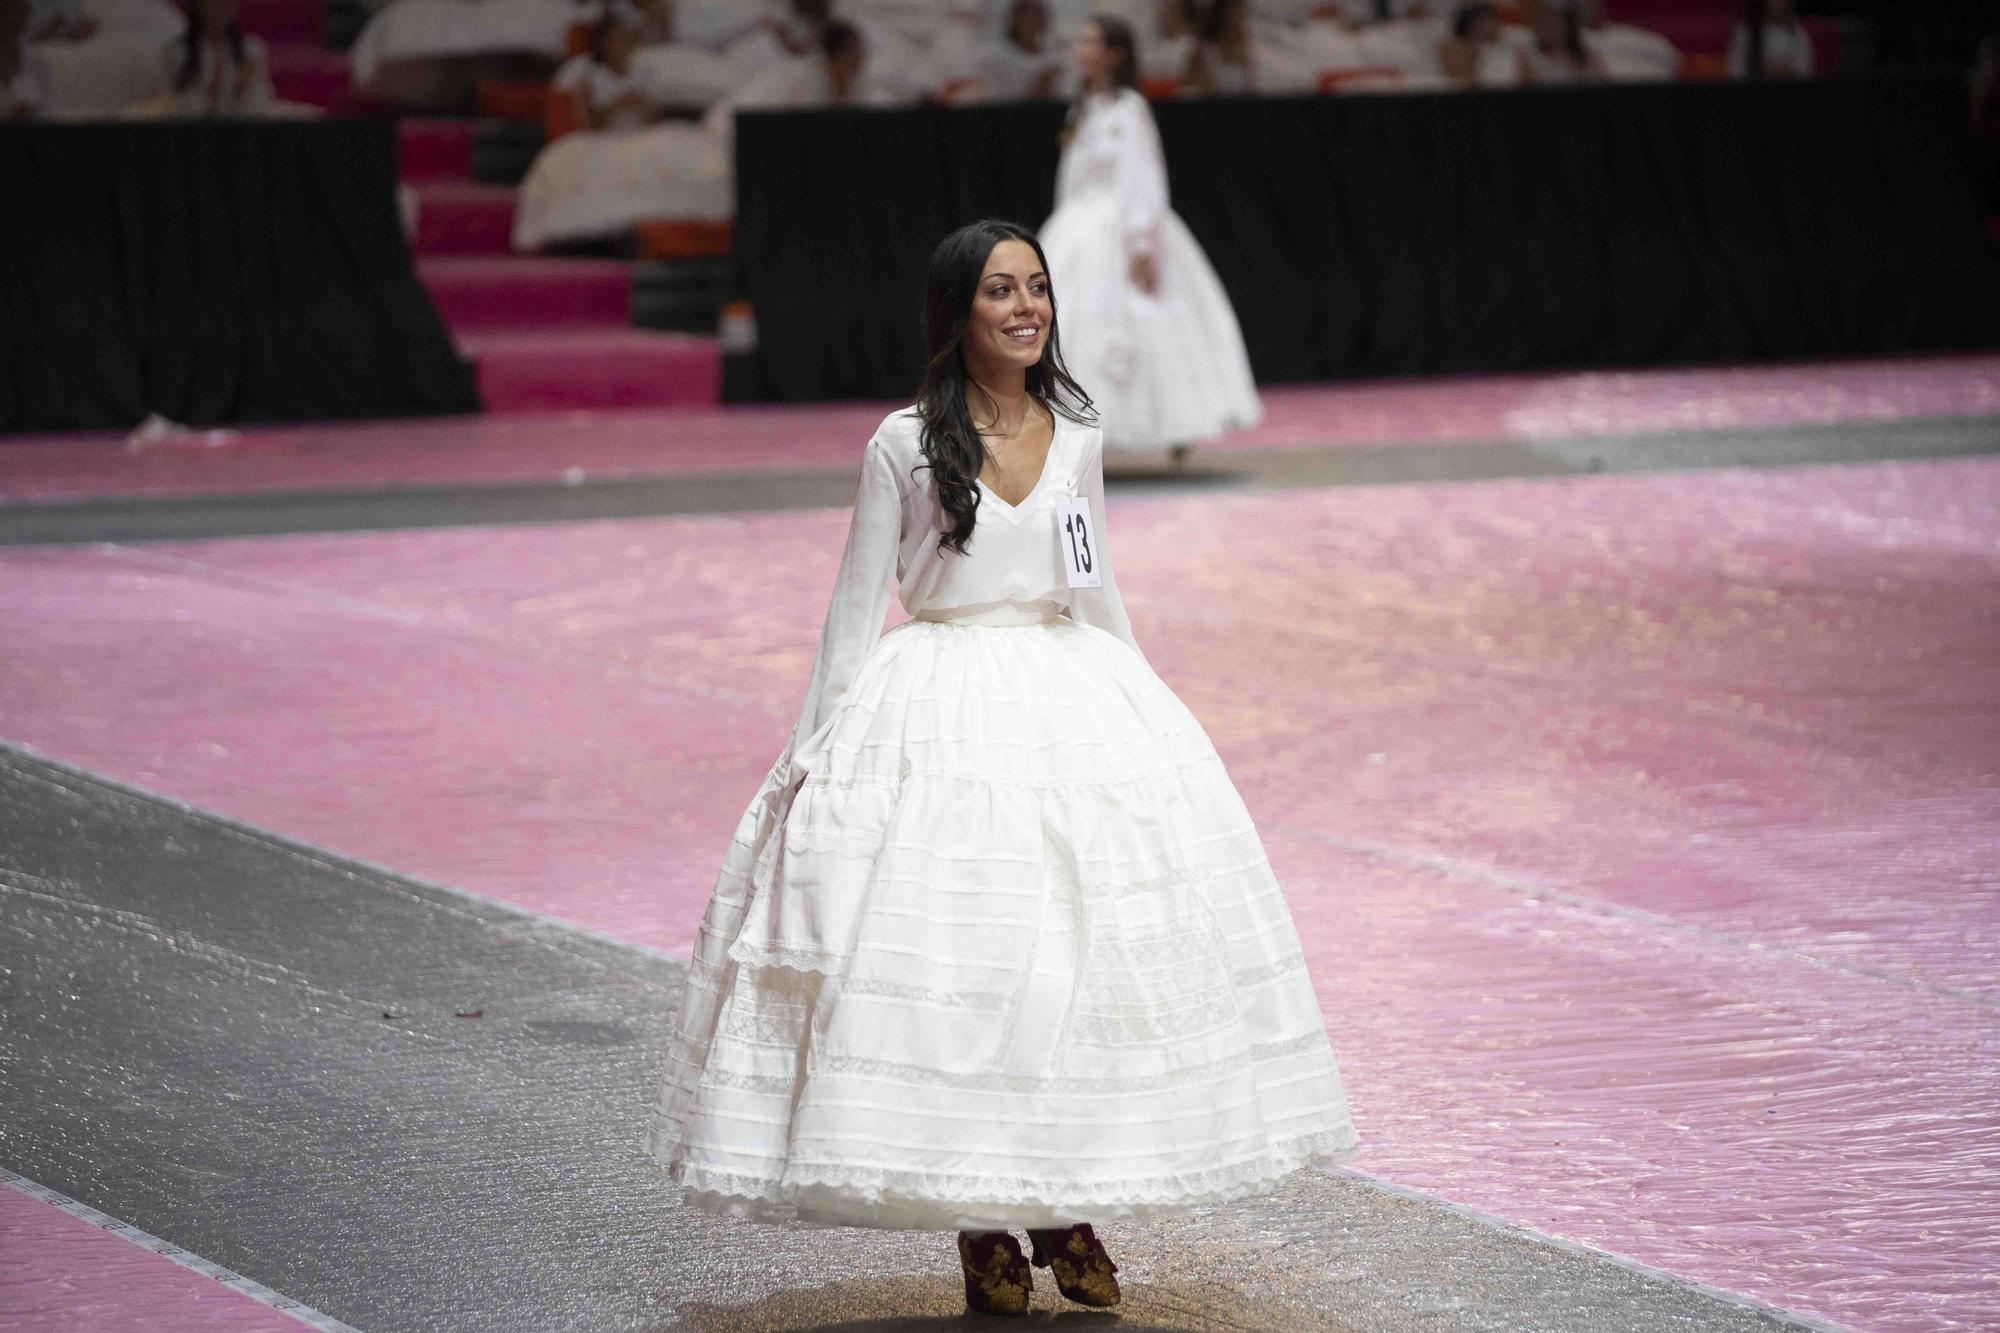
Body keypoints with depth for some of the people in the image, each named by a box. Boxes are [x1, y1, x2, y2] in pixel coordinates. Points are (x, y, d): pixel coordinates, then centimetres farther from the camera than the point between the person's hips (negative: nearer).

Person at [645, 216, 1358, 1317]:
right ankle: (981, 1230, 3)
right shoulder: (904, 446, -4)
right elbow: (855, 609, 1)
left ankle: (1066, 1214, 11)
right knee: (954, 961, -7)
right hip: (942, 720, -4)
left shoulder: (1077, 440, 8)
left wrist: (1140, 716, 19)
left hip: (1075, 701, 4)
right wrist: (821, 750, -1)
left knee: (1081, 950, -1)